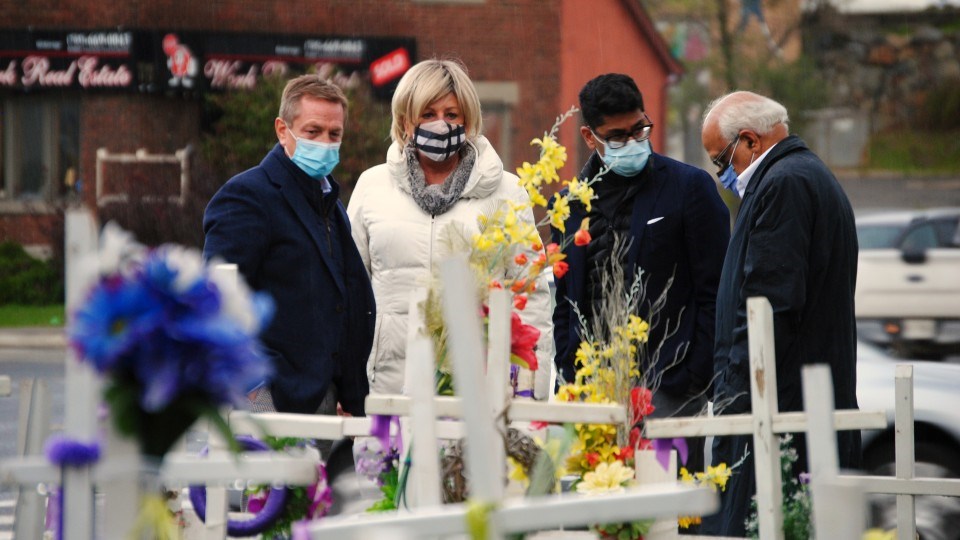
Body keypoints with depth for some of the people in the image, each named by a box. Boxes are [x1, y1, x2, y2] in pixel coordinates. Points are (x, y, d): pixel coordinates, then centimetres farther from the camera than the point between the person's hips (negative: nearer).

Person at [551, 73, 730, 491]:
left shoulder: (690, 187, 1)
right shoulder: (573, 204, 14)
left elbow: (713, 291, -1)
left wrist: (697, 378, -7)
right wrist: (569, 377, 10)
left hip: (668, 386, -4)